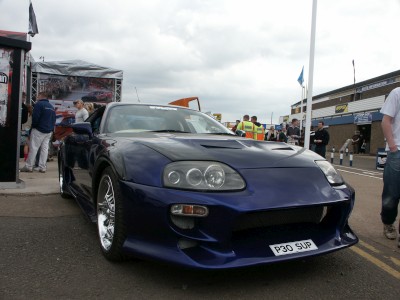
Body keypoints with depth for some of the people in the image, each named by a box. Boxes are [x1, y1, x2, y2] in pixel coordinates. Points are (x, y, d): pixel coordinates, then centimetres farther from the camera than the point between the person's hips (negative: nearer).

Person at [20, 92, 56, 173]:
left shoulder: (39, 104, -8)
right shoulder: (51, 106, 15)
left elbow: (35, 117, -15)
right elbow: (54, 119, 16)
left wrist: (33, 126, -1)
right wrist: (51, 128, 15)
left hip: (39, 130, -7)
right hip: (49, 131, 7)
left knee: (33, 148, -2)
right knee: (45, 148, 6)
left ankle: (28, 166, 0)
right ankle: (42, 167, 6)